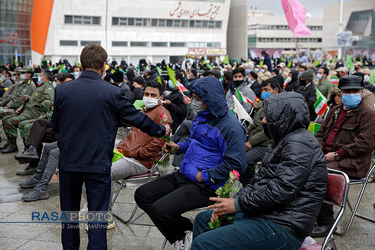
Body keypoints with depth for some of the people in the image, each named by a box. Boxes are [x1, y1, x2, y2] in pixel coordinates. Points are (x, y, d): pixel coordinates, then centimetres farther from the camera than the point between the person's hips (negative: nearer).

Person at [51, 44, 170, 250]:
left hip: (68, 162, 3)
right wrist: (162, 130, 15)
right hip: (98, 164, -3)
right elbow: (137, 118, -1)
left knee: (69, 212, 19)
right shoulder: (113, 93, -11)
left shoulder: (62, 90, -4)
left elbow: (55, 125, 8)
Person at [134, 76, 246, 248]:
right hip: (184, 175, 10)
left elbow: (236, 164, -22)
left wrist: (205, 176, -18)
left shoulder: (230, 126, -17)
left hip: (206, 186, -10)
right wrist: (179, 147, 9)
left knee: (159, 210, -25)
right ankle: (179, 239, 11)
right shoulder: (202, 116, 12)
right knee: (142, 195, 6)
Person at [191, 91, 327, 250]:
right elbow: (259, 179, 17)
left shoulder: (299, 143, -16)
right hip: (262, 213, 11)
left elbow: (281, 190, -25)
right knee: (203, 218, 22)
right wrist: (234, 200, 2)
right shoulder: (284, 140, 19)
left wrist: (238, 205, -16)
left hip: (283, 226, -11)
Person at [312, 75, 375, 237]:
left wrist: (337, 155, -17)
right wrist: (319, 147, 3)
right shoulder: (335, 111, 21)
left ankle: (325, 222, -13)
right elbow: (321, 132, 26)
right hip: (326, 155, 7)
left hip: (351, 162, -7)